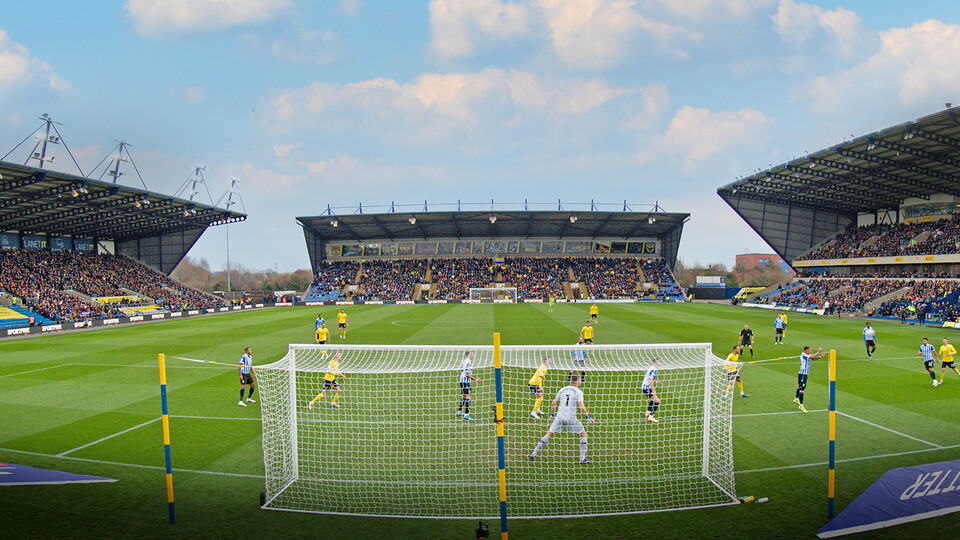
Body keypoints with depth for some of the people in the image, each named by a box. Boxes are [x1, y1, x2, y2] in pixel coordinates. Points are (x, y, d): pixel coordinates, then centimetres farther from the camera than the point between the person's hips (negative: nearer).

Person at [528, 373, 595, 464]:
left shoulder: (562, 389, 11)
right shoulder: (578, 392, -2)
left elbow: (553, 403, 11)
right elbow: (581, 406, -13)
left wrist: (552, 414, 23)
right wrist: (588, 417, -2)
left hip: (559, 417, 4)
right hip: (571, 418, -4)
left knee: (549, 435, 13)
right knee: (583, 434, 13)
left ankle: (534, 454, 11)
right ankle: (582, 459, 9)